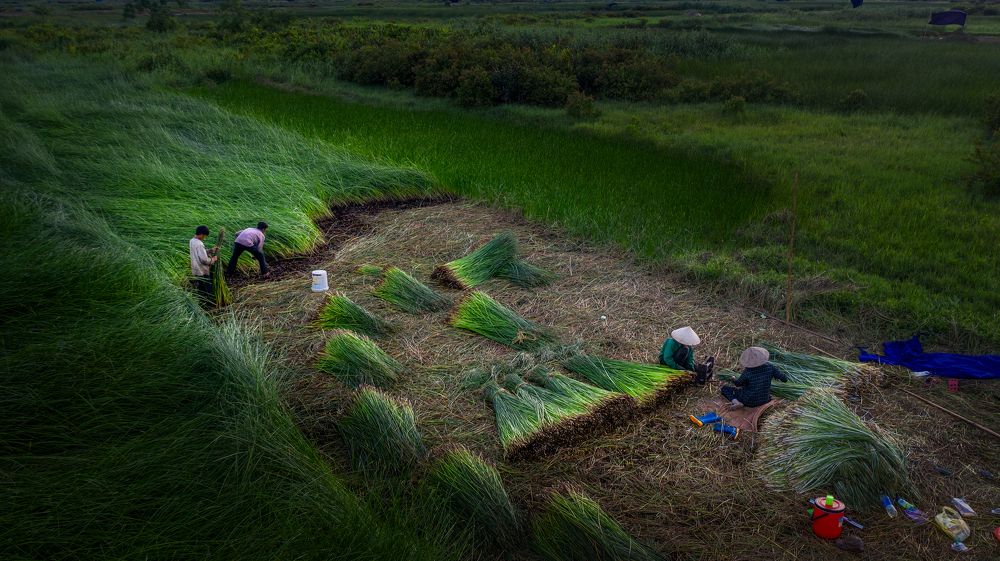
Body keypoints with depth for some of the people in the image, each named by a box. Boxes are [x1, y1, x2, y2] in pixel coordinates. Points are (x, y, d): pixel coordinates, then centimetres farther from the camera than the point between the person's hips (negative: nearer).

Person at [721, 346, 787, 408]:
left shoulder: (747, 372, -25)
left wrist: (733, 379, 17)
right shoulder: (769, 367, -19)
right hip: (764, 399, 5)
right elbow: (785, 379, -10)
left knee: (725, 388, 10)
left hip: (749, 401, -5)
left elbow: (738, 383, -7)